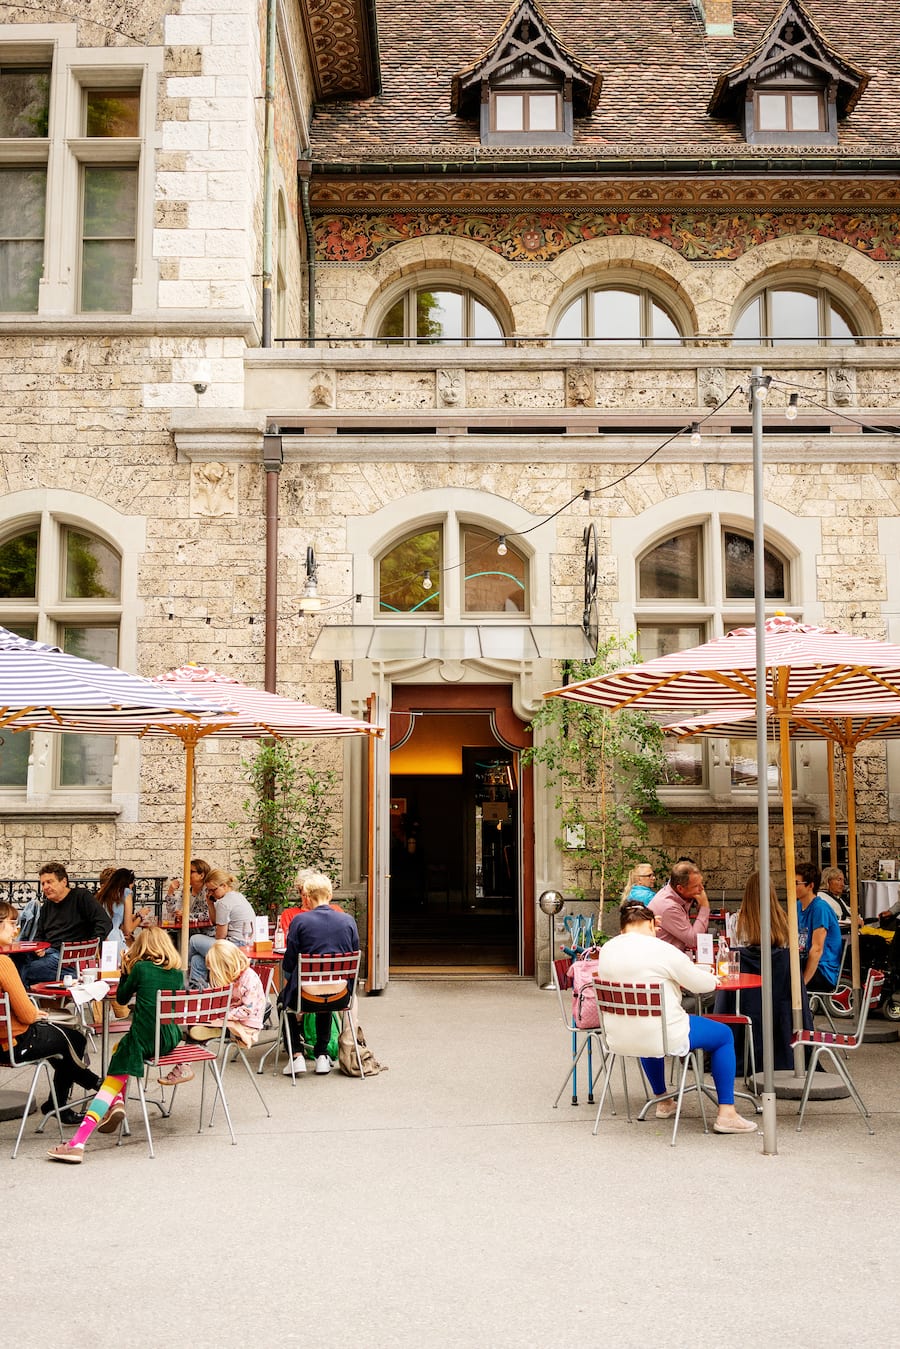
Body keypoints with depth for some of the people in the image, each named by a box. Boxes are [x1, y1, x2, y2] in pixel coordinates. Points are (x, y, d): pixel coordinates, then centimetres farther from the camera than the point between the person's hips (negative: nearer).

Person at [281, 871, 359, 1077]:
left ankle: (296, 1055, 19)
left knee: (285, 998, 31)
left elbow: (288, 966, -3)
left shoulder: (300, 920, -9)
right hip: (340, 998, 3)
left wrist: (293, 983, 18)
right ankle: (321, 1055, 33)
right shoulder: (348, 921, 0)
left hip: (307, 998, -3)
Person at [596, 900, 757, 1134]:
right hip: (663, 1038, -6)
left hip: (619, 1040, 6)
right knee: (724, 1036, 16)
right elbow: (706, 984, -5)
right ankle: (726, 1114, 12)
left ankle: (662, 1101, 49)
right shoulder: (662, 950, -15)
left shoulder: (606, 951, 1)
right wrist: (706, 973, 19)